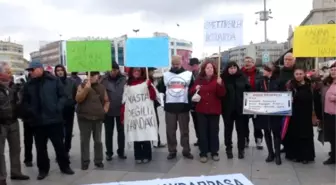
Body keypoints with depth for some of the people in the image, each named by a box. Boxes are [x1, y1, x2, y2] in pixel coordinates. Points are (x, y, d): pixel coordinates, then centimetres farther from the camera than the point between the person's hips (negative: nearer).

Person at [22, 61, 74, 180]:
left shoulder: (54, 80, -3)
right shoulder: (29, 85, 7)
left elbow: (63, 96, -2)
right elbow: (25, 101, 12)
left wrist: (58, 108, -13)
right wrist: (30, 111, -4)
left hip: (54, 119, -3)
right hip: (37, 122, 3)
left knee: (59, 144, 7)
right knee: (40, 147, 11)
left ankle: (65, 166, 23)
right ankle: (43, 169, 27)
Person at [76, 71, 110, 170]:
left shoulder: (102, 87, 10)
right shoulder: (82, 86, 0)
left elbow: (106, 101, 18)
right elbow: (78, 99, -14)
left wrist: (105, 109, 1)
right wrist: (86, 88, -22)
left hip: (98, 118, 3)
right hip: (84, 118, -2)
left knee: (98, 140, 8)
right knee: (85, 141, 1)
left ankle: (98, 161, 19)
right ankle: (85, 162, 9)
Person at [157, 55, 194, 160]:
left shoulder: (188, 74, 6)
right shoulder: (166, 75, 9)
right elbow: (160, 88, 13)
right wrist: (167, 94, -3)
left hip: (183, 106, -1)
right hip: (169, 106, 1)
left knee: (184, 130, 7)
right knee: (170, 130, 6)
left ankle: (186, 151, 17)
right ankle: (172, 151, 17)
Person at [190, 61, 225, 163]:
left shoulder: (218, 80, 1)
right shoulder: (199, 79, 5)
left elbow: (222, 94, -7)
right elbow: (192, 92, 8)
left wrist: (220, 84, -22)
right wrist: (195, 89, -13)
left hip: (214, 110, -1)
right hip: (201, 110, 1)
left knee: (214, 131, 5)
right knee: (202, 131, 2)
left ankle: (214, 152, 16)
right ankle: (203, 153, 9)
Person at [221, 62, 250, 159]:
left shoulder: (242, 77, 2)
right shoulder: (223, 78, -4)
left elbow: (248, 90, 3)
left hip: (240, 108, 1)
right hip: (227, 108, -1)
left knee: (241, 129, 7)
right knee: (228, 129, 10)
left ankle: (241, 149, 20)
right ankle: (228, 148, 22)